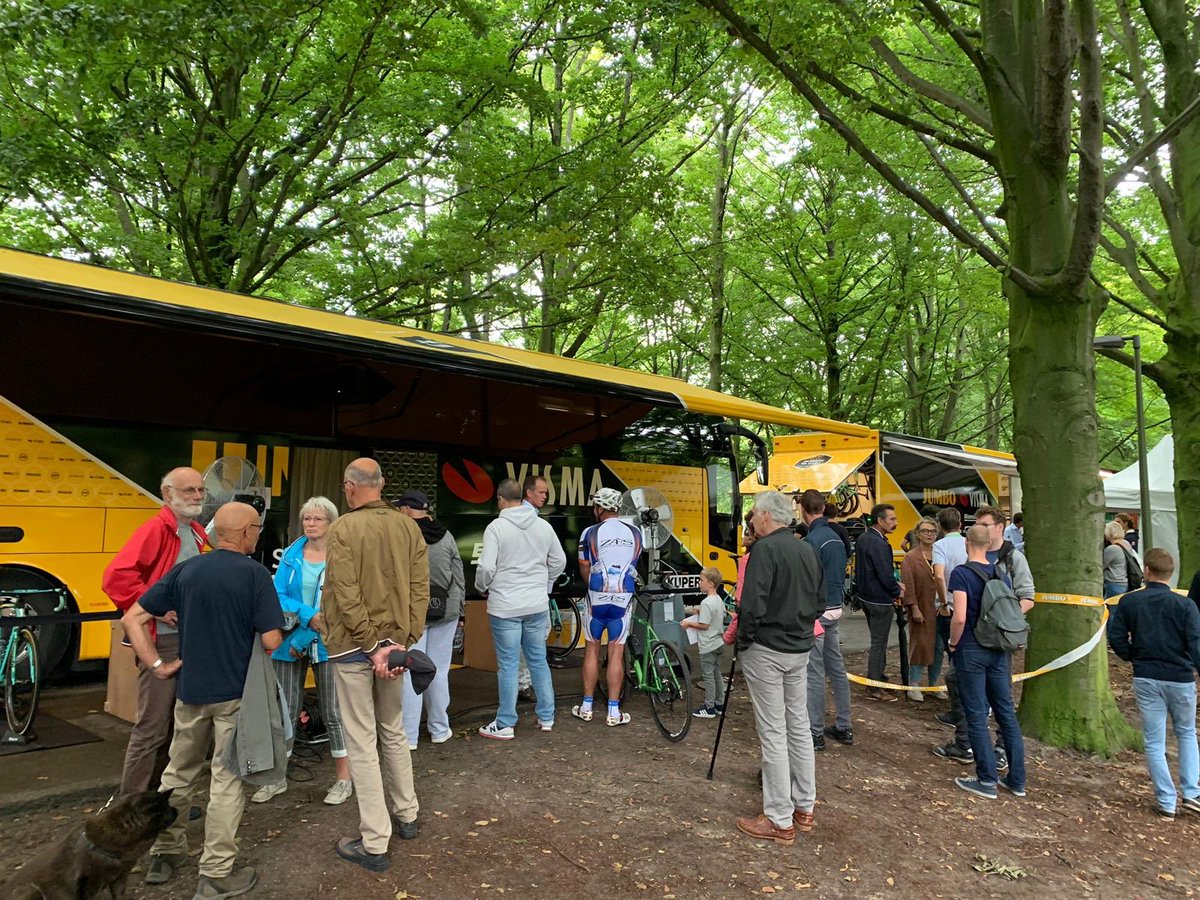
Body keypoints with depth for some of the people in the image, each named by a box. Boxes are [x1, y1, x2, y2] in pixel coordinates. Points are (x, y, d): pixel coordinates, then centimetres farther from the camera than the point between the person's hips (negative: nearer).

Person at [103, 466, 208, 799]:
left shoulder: (197, 534, 11)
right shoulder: (156, 529, -14)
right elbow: (116, 577, -24)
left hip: (190, 641, 9)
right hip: (162, 640, -9)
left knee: (174, 725, 17)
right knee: (152, 728, -3)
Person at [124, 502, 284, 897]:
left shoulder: (185, 570, 1)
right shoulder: (255, 574, -15)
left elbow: (132, 619, 1)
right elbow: (272, 641, -17)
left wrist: (157, 665, 3)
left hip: (190, 689, 5)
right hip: (235, 693, -5)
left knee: (178, 772, 22)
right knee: (227, 780, 5)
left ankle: (164, 854, 34)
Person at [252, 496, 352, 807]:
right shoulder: (291, 555, 4)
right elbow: (278, 595, -3)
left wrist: (304, 635, -15)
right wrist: (309, 615, -20)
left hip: (327, 644, -3)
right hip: (290, 642, 3)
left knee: (333, 713, 4)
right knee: (284, 712, 10)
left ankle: (343, 778, 18)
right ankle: (277, 777, 26)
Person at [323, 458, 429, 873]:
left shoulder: (343, 528, -14)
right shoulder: (408, 526, 0)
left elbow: (347, 596, -19)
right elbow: (420, 589, -3)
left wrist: (374, 646, -15)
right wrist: (404, 641, -4)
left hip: (354, 647, -5)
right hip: (393, 642, 5)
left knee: (362, 742, 3)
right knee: (394, 732, 21)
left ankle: (374, 844, 11)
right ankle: (406, 816, 34)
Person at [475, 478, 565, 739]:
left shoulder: (496, 527, -11)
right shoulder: (544, 526, 3)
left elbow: (486, 567, -14)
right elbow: (559, 561, 10)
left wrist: (482, 587, 6)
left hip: (505, 607, -4)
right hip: (537, 605, 4)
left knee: (507, 665, 3)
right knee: (539, 661, 15)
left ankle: (505, 725, 12)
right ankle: (546, 717, 23)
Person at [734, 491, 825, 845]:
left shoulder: (765, 549, -16)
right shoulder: (808, 550, 8)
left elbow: (752, 605, -22)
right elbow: (820, 602, 15)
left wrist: (743, 640, -8)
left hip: (766, 651, -8)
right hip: (800, 650, 8)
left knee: (773, 733, -1)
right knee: (799, 726, 16)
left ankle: (780, 821, 7)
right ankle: (804, 808, 27)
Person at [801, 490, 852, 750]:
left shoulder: (812, 540, -17)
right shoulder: (836, 537, 11)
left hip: (817, 611, -9)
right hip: (835, 609, 9)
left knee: (815, 672, -3)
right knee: (837, 668, 14)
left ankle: (815, 733, 4)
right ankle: (843, 728, 23)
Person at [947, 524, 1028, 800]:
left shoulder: (962, 573, -14)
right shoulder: (999, 571, 4)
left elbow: (960, 617, -22)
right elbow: (1026, 603, 9)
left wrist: (954, 643, -7)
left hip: (971, 651, -6)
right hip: (999, 650, 6)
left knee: (976, 715, 4)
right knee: (1006, 712, 13)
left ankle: (987, 781, 10)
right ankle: (1017, 780, 21)